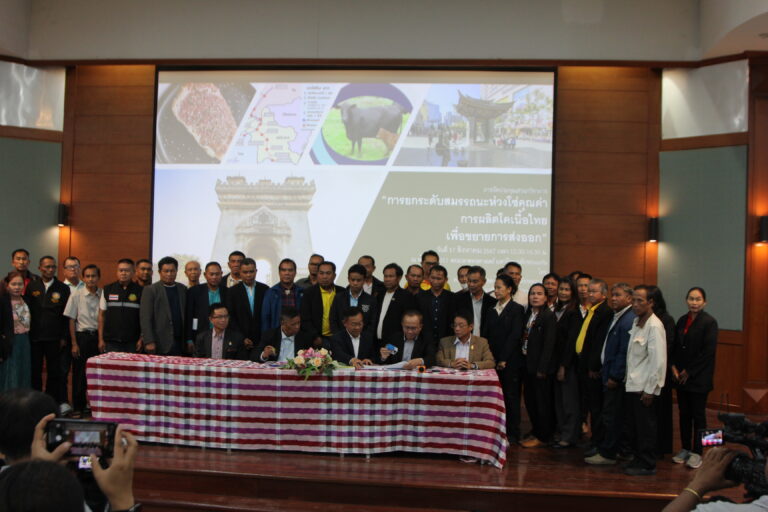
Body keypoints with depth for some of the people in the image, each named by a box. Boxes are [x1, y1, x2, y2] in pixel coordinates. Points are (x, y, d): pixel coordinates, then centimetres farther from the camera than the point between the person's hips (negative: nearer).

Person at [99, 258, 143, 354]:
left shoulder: (140, 291, 1)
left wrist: (141, 339, -4)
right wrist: (101, 339, 5)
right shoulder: (107, 290, 7)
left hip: (132, 342, -1)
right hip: (111, 342, 1)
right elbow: (102, 315, 10)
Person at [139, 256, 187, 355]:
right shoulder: (150, 290, 1)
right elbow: (145, 318, -4)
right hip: (160, 345, -3)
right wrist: (149, 342, -12)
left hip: (180, 343, 3)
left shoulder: (183, 289, 13)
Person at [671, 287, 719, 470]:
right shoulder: (682, 321, 8)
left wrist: (689, 371, -12)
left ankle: (696, 452, 12)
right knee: (684, 414, 11)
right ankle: (685, 449, 22)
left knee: (698, 415, 3)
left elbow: (708, 352, -13)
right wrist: (674, 367, -3)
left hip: (699, 378, -5)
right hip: (681, 377, 5)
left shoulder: (709, 322, -9)